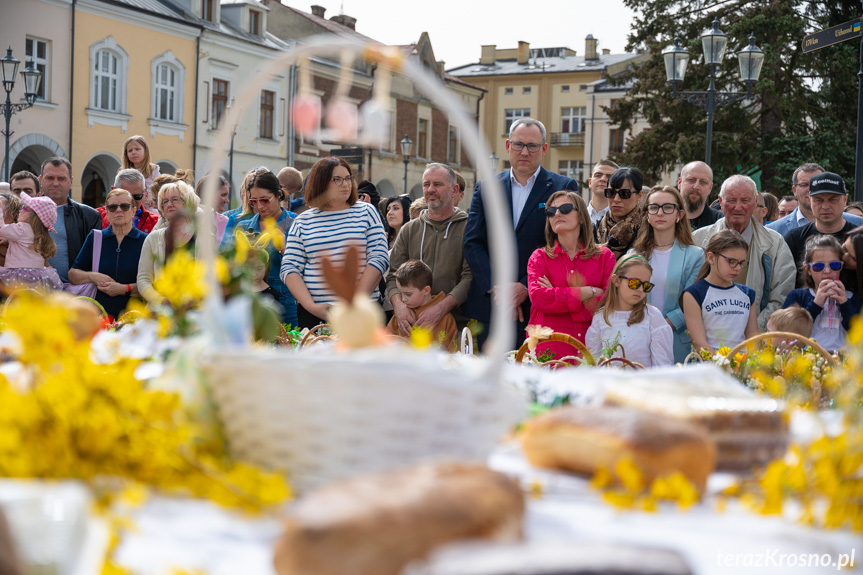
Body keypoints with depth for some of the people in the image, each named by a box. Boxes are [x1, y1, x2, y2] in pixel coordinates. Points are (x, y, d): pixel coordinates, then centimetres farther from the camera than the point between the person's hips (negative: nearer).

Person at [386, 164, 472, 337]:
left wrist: (442, 307, -20)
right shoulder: (409, 230, 17)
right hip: (411, 324, 3)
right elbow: (394, 275, 12)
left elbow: (470, 277, -6)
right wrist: (398, 303, -10)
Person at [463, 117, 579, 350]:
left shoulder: (564, 188, 5)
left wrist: (526, 287, -12)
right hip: (488, 307, 2)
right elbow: (472, 242, 6)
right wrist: (496, 286, -9)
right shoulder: (486, 188, 13)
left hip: (538, 309, -2)